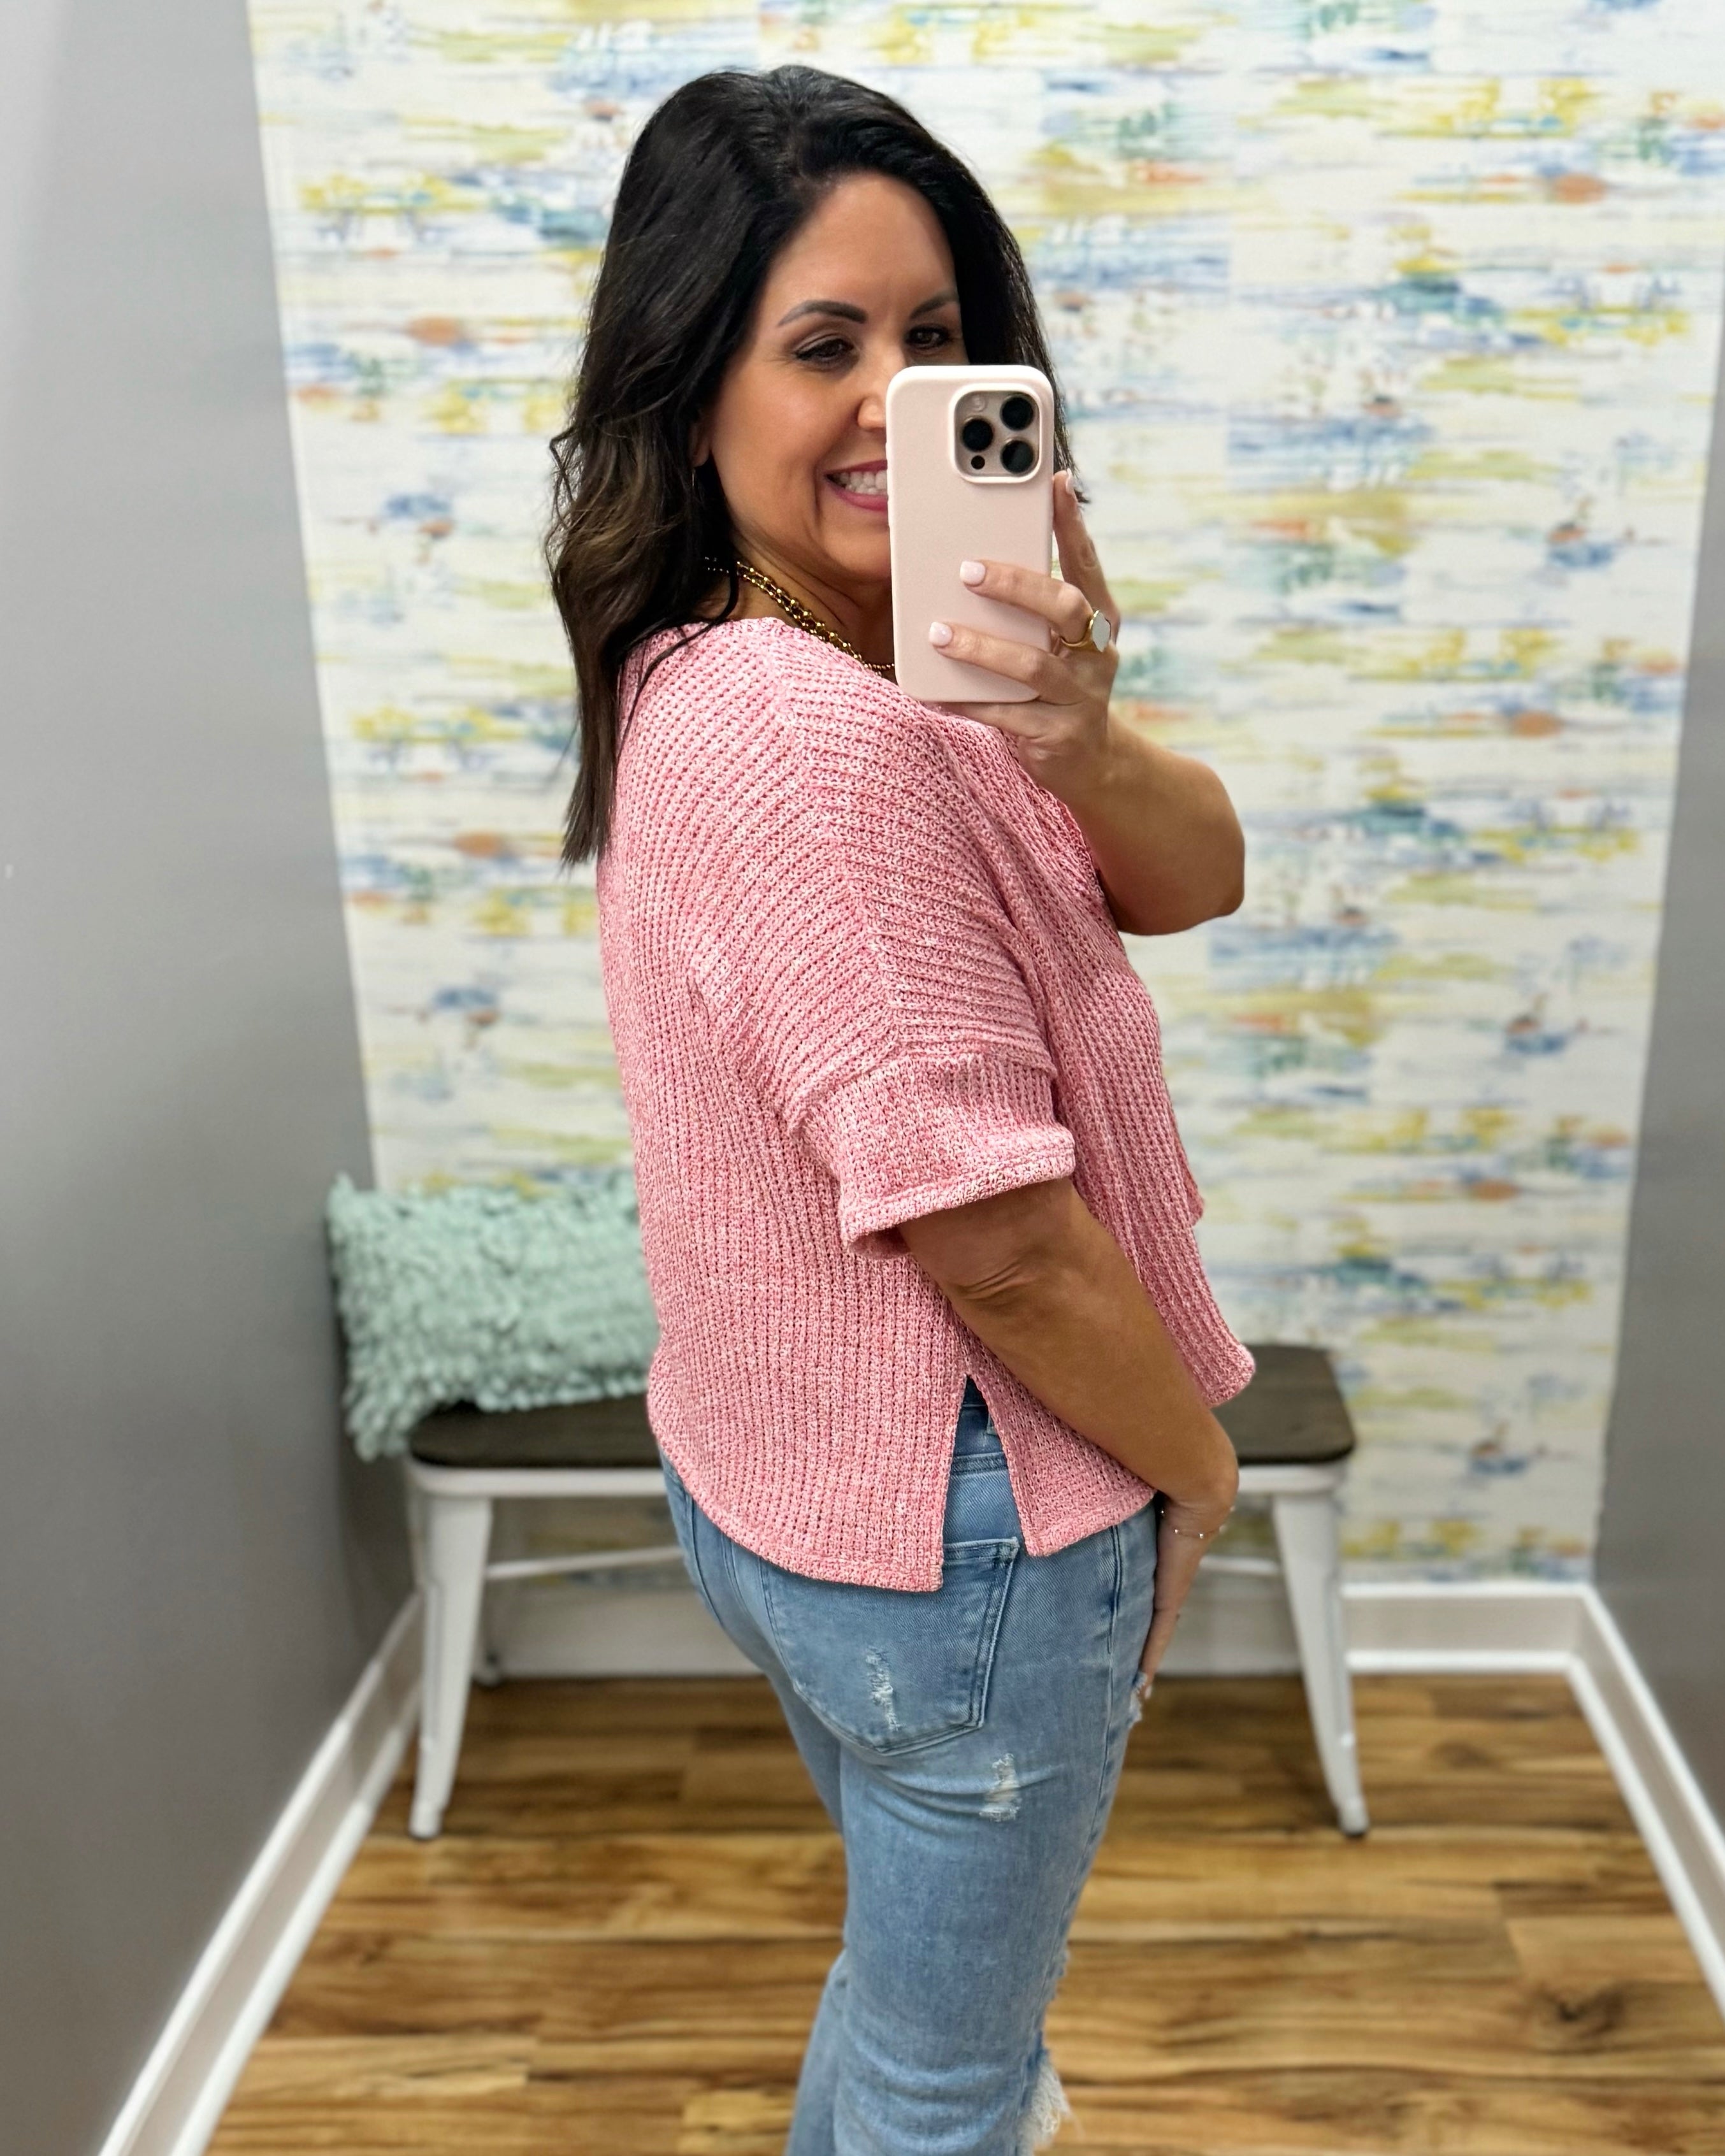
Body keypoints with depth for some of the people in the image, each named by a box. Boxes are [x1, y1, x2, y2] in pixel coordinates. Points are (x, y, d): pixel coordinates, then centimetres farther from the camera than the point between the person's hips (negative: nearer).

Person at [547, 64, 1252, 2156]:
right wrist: (1195, 1464, -8)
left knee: (912, 1946, 35)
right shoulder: (824, 742, -28)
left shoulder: (702, 672, 0)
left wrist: (1074, 743, -29)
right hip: (960, 1536, -9)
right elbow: (1001, 1245, -26)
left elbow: (1195, 875, -7)